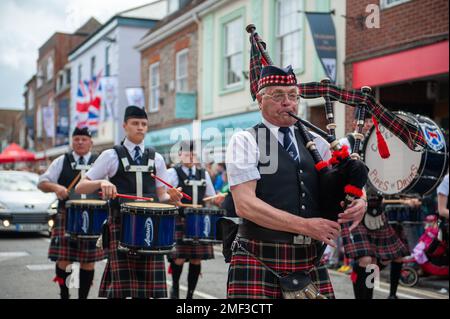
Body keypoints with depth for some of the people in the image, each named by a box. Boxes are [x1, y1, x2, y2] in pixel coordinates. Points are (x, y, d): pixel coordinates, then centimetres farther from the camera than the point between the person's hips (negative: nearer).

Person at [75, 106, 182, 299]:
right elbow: (80, 188, 0)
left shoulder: (156, 158, 14)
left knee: (148, 284, -1)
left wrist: (172, 197, -6)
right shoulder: (111, 156, 4)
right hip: (121, 226, -3)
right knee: (120, 284, -7)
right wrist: (101, 182, -19)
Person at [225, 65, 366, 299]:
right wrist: (305, 225, -17)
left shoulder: (315, 143, 13)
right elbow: (245, 204, -13)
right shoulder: (245, 141, -2)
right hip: (258, 262, -4)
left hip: (310, 263, 5)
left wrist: (358, 203, -8)